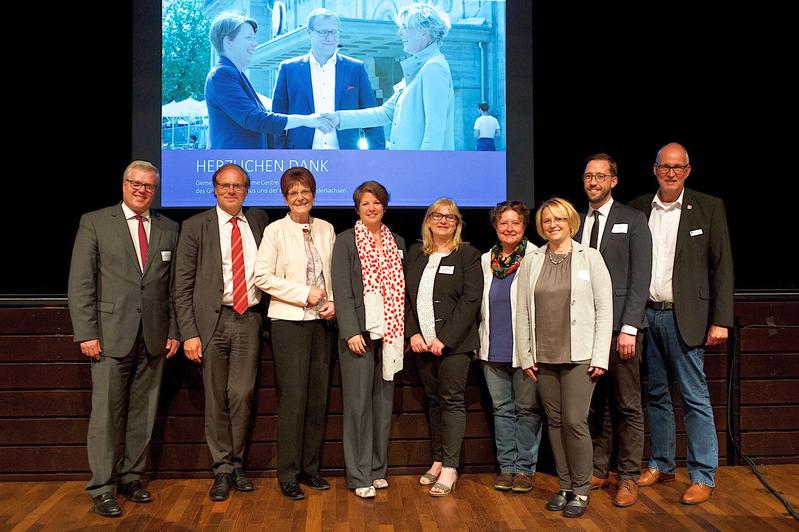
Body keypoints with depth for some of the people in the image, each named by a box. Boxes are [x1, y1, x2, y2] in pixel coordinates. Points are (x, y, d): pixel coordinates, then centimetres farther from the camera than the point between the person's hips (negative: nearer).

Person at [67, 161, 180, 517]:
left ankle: (131, 477, 22)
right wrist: (86, 333, -9)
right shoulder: (95, 223, 1)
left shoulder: (169, 229, 11)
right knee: (106, 413, 0)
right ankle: (102, 488, 10)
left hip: (154, 337, 3)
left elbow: (174, 285, 10)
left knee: (143, 413, 9)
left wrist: (174, 331, 5)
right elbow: (80, 283, -3)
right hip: (111, 335, -3)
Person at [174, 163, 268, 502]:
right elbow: (182, 286, -1)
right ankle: (222, 468, 19)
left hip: (249, 319, 2)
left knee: (242, 396, 0)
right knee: (216, 399, 5)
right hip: (212, 320, -2)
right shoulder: (195, 226, 1)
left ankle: (236, 464, 19)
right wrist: (189, 333, -8)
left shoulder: (258, 220, 11)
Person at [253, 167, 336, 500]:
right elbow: (262, 277, -9)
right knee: (293, 398, -4)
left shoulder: (326, 229, 10)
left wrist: (333, 303, -4)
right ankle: (288, 475, 9)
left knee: (318, 397, 8)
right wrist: (305, 295, -13)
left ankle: (310, 468, 21)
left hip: (322, 322, 4)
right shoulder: (275, 231, -3)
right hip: (289, 322, -4)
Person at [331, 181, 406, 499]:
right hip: (359, 332, -4)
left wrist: (404, 330, 7)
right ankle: (359, 476, 6)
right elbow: (341, 290, -6)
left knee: (384, 400, 8)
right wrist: (351, 331, -15)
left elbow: (402, 289, 14)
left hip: (389, 332, 4)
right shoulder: (345, 241, 1)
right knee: (358, 402, -3)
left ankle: (378, 469, 20)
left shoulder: (397, 243, 14)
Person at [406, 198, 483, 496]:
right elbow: (407, 296, 10)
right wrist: (413, 333, -3)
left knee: (452, 401, -2)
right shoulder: (416, 254, 12)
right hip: (422, 343, 4)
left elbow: (471, 300, -9)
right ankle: (438, 460, 20)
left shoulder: (468, 255, -2)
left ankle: (450, 467, 4)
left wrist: (445, 339, -15)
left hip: (453, 343, -4)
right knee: (432, 401, 10)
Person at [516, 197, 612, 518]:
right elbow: (522, 311, 6)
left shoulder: (590, 257, 1)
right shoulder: (532, 262, 7)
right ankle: (565, 486, 21)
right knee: (554, 421, 9)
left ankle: (581, 490, 10)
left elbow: (604, 308, -3)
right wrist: (525, 356, 2)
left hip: (579, 356, -3)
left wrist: (600, 357, -8)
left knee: (575, 421, -6)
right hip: (544, 358, 3)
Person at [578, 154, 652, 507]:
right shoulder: (576, 222, 13)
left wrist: (629, 328, -13)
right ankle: (598, 471, 21)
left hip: (620, 326, -3)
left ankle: (629, 477, 14)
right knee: (594, 405, 10)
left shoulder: (632, 220, 1)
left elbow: (640, 278, -5)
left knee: (628, 407, 3)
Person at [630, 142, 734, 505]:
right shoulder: (638, 209, 8)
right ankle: (661, 465, 27)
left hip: (684, 316, -3)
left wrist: (720, 321, -8)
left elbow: (722, 266, -2)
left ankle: (703, 477, 11)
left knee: (695, 397, -1)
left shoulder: (709, 207, 0)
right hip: (646, 315, 4)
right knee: (656, 394, 14)